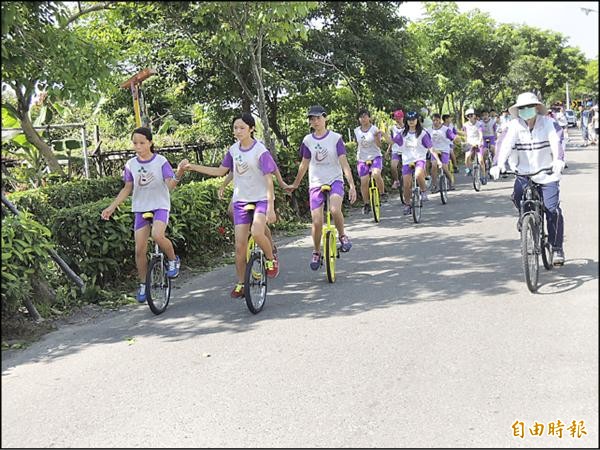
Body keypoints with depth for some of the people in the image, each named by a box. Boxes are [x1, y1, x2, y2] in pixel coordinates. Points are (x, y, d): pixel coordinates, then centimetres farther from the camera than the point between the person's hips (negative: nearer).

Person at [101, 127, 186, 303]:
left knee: (157, 235, -31)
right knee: (140, 249, 0)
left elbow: (170, 185, -16)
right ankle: (143, 284, 18)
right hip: (140, 209, 4)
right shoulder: (131, 164, 2)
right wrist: (112, 207, 2)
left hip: (160, 206, -3)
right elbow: (127, 189, 9)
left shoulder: (161, 161, -8)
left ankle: (173, 259, -2)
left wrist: (178, 174, -37)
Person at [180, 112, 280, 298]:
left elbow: (268, 180, -15)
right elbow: (220, 171, 14)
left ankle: (271, 259, -2)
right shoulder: (233, 150, 4)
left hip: (261, 199, -5)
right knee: (240, 245, 2)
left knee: (257, 232, -31)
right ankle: (240, 283, 16)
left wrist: (271, 208, -21)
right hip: (240, 201, 5)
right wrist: (193, 167, 7)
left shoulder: (260, 150, -12)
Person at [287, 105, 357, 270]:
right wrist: (295, 184, 22)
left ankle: (343, 236, -4)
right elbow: (304, 164, 16)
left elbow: (344, 163, -7)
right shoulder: (308, 140, 4)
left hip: (335, 181, -2)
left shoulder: (335, 138, -3)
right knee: (317, 222, -5)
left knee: (335, 209, -32)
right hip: (315, 184, 2)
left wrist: (352, 185, -15)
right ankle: (316, 253, 18)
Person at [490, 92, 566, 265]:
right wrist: (498, 164, -37)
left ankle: (557, 248, 10)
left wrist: (558, 160, -41)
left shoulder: (547, 122, -6)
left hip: (547, 173, -1)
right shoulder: (515, 125, -5)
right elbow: (506, 145, -19)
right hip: (524, 173, 1)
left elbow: (555, 142, -21)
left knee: (553, 210, -8)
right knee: (517, 196, -23)